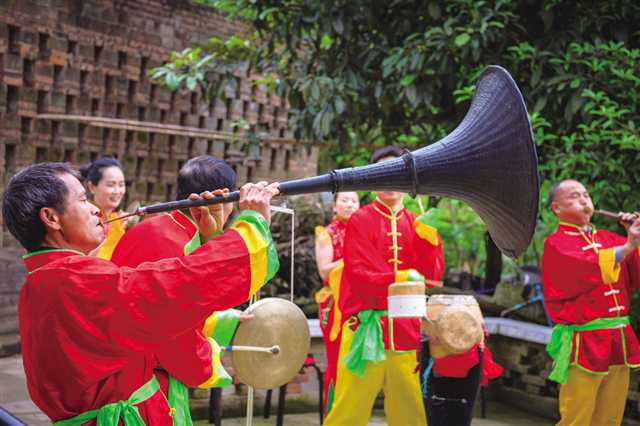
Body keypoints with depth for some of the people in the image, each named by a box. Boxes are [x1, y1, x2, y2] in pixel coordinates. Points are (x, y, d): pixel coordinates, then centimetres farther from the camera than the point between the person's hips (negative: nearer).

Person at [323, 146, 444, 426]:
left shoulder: (419, 225, 13)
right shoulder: (360, 221, -1)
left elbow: (432, 276, 1)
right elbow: (361, 276, -10)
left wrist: (427, 234, -10)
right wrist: (402, 278, -18)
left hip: (406, 330, 4)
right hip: (367, 327, -4)